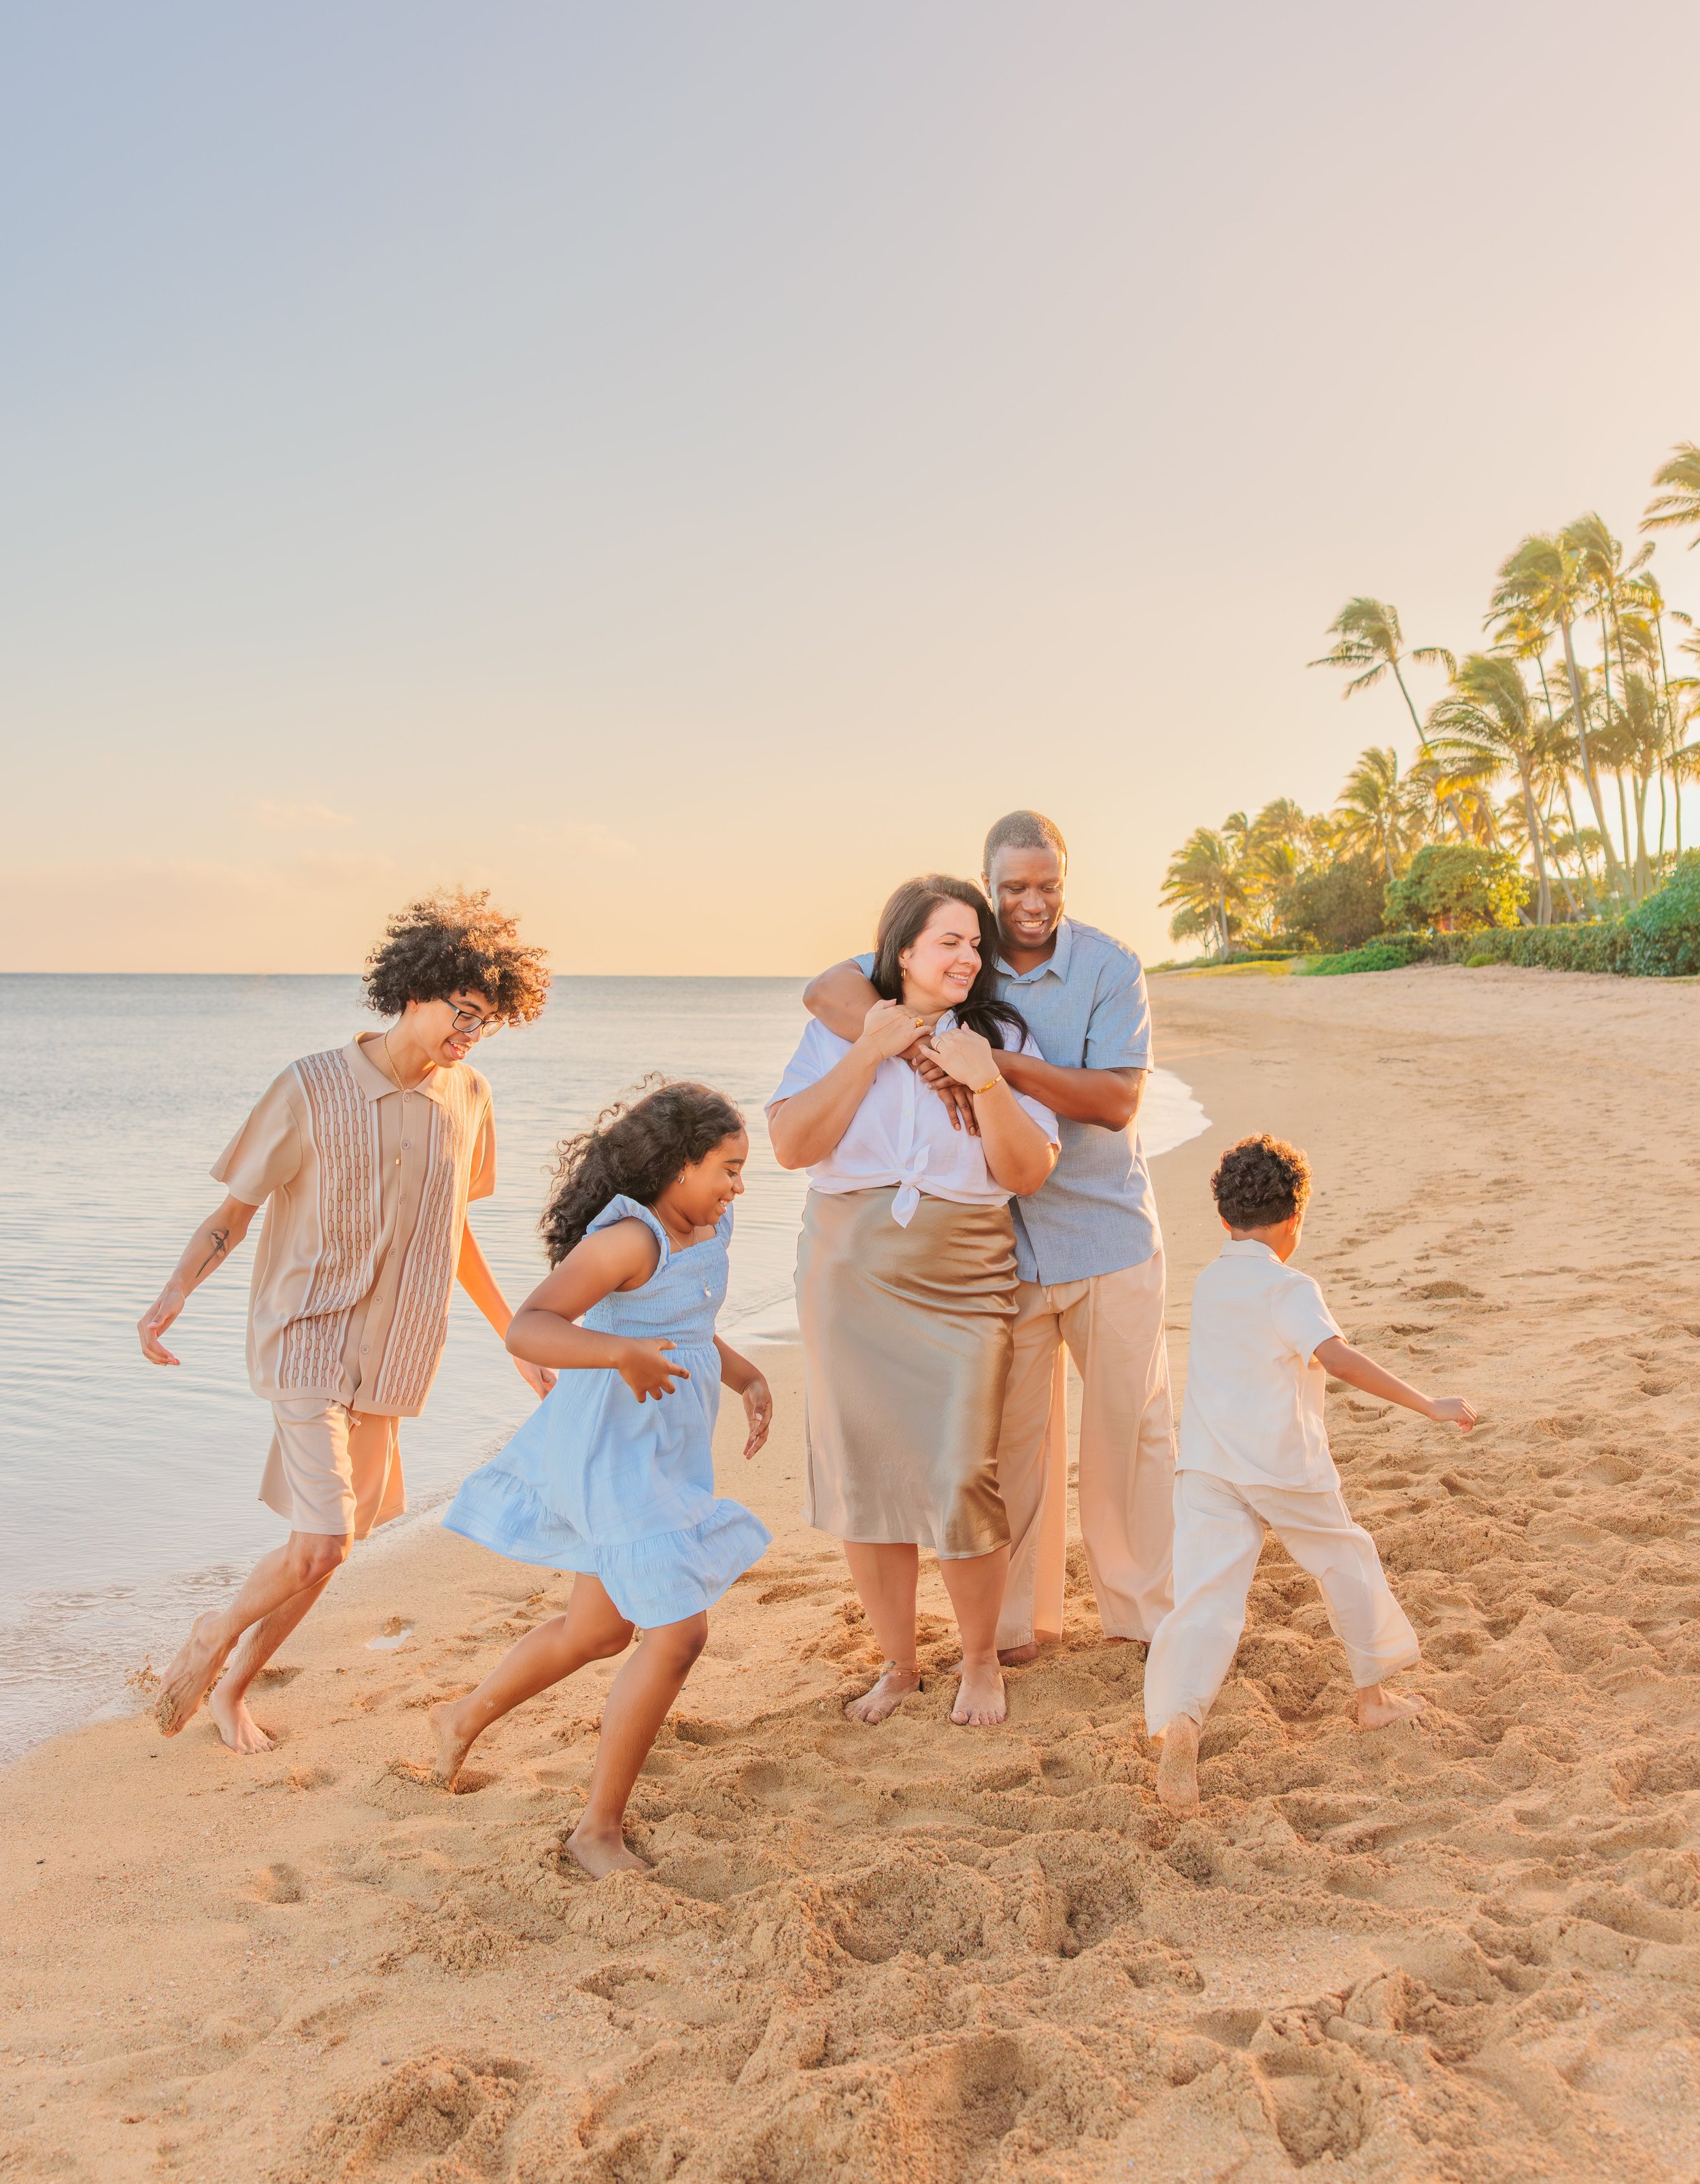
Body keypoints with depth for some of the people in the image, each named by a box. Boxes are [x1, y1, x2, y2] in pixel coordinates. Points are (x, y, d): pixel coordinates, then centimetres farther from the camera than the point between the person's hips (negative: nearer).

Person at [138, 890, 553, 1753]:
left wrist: (517, 1338, 16)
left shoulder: (467, 1097, 3)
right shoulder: (312, 1087, -12)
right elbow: (235, 1208, -6)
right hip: (308, 1340, -5)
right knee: (321, 1543, -13)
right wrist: (174, 1294, -24)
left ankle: (232, 1689, 34)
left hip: (389, 1358, 5)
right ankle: (216, 1634, 19)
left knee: (328, 1544, 11)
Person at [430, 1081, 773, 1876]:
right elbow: (527, 1327, -30)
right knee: (678, 1634, -8)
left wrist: (749, 1380, 7)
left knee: (600, 1629, 23)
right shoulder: (629, 1238, -22)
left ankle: (464, 1718, 47)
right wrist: (621, 1353, -44)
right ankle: (600, 1829, 9)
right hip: (615, 1456, -10)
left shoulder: (707, 1232, 7)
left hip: (661, 1458, 10)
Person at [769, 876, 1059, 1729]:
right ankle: (897, 1662, 28)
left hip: (961, 1288, -1)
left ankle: (981, 1661, 19)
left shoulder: (1000, 1035, 3)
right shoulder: (841, 1027, 4)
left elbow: (1029, 1173, -3)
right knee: (862, 1479, 7)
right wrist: (870, 1052, -12)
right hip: (850, 1282, 1)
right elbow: (791, 1145, -8)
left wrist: (988, 1083, -17)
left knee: (960, 1483, -7)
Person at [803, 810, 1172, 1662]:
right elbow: (829, 989, -11)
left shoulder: (1110, 967, -6)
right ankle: (1016, 1621, 24)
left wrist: (1000, 1062, -27)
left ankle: (1145, 1609, 25)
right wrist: (914, 1046, -27)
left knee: (1131, 1427, 8)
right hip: (1000, 1240, 1)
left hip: (1108, 1234, -1)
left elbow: (1118, 1101, -16)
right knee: (1010, 1437, 9)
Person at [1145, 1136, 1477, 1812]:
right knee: (1348, 1565, 21)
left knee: (1206, 1594, -5)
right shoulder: (1289, 1287, -8)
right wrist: (1429, 1405, -20)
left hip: (1207, 1468, 4)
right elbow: (1338, 1358, -22)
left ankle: (1177, 1725, -26)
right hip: (1285, 1465, -4)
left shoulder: (1208, 1282, 12)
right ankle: (1374, 1696, 37)